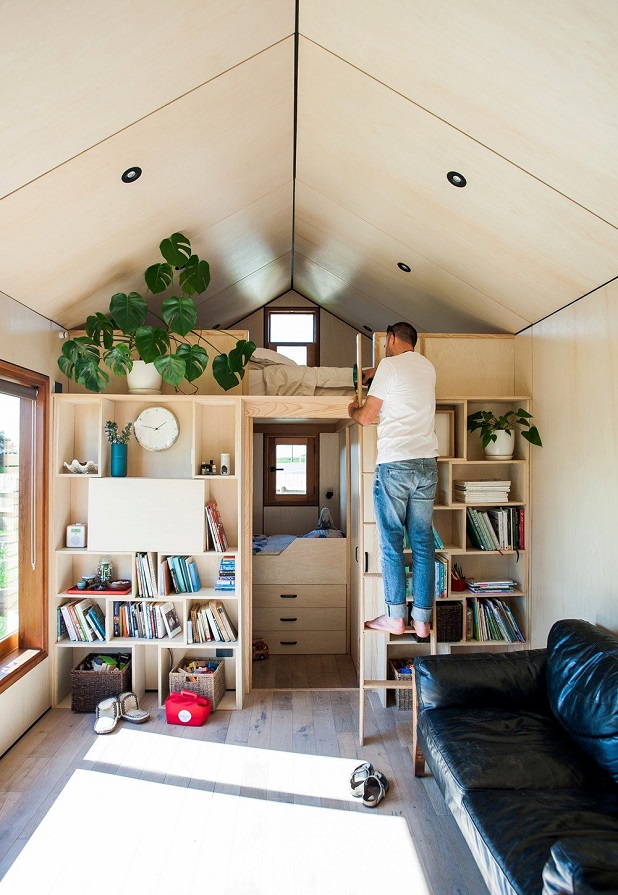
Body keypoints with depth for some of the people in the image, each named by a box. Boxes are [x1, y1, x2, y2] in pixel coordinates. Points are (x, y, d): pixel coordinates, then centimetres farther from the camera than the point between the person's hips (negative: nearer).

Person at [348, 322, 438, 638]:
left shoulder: (389, 366, -3)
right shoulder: (427, 367, 16)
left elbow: (367, 417, -3)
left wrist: (352, 410, 18)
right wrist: (372, 372, 48)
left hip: (394, 464, -6)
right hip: (427, 464, 6)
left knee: (391, 543, 2)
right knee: (423, 543, 8)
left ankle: (395, 617, 8)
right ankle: (422, 619, 13)